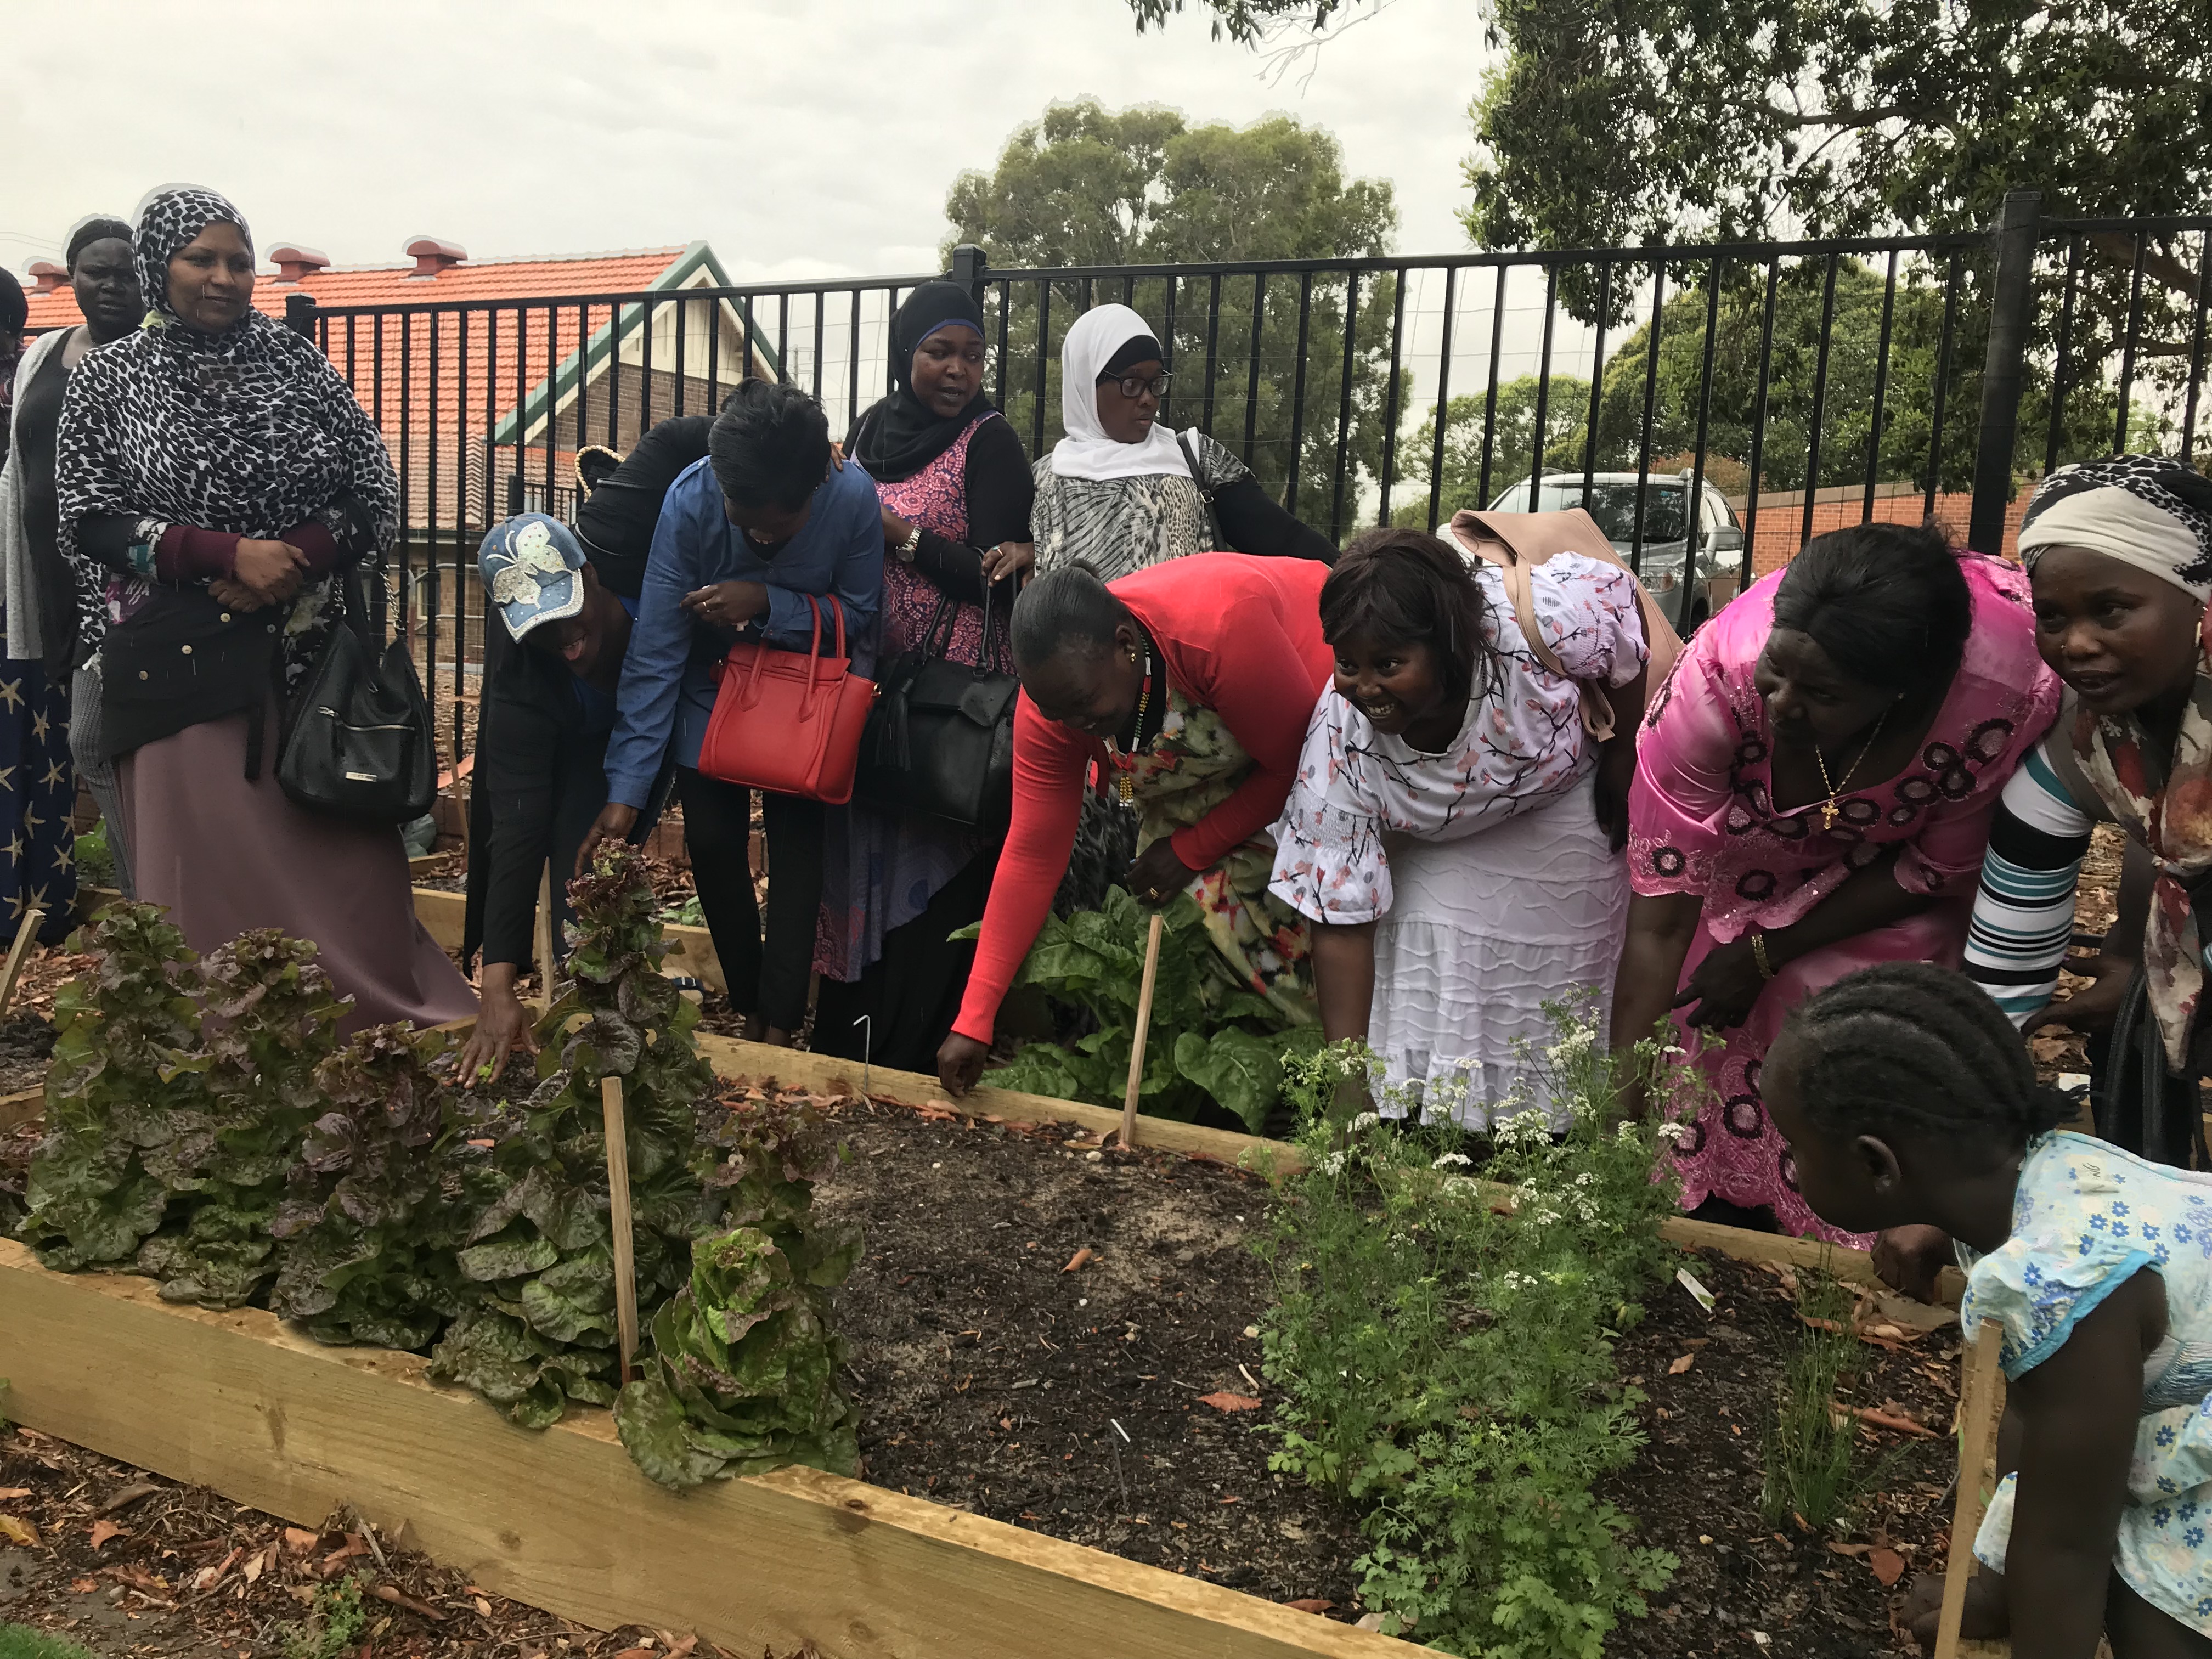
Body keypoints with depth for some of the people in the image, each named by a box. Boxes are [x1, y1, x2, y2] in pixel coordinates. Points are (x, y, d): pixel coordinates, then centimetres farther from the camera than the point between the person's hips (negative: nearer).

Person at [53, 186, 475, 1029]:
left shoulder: (296, 362, 7)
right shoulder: (108, 378, 5)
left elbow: (375, 498, 5)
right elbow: (89, 524, -1)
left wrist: (292, 560, -12)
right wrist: (228, 553, -13)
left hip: (309, 653, 1)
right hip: (180, 665, -1)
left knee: (346, 859, 1)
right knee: (211, 864, 0)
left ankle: (379, 1034, 13)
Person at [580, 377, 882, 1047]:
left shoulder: (854, 497, -29)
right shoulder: (690, 501, -29)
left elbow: (858, 614, -15)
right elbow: (655, 652, -26)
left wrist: (767, 604, -34)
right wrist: (627, 788, -29)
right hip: (713, 689, 1)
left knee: (796, 843, -8)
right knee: (711, 841, -2)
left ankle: (780, 1028, 1)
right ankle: (749, 1010, 16)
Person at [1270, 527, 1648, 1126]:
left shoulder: (1536, 620, -40)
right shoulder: (1341, 738, -34)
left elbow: (1622, 596, -15)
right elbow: (1342, 924, -28)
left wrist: (1621, 763, -11)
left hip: (1562, 813, 0)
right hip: (1435, 850, 0)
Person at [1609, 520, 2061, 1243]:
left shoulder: (2012, 697, -40)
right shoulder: (1719, 675, -40)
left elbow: (1939, 869, -18)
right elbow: (1659, 924, -33)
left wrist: (1765, 954, -20)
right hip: (1755, 839, 1)